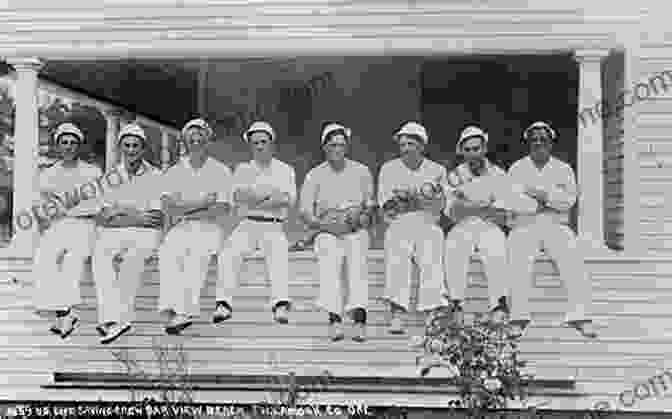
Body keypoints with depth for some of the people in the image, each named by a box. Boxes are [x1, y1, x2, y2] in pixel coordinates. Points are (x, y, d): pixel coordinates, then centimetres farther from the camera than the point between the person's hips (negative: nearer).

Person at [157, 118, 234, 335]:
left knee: (197, 255, -31)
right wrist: (202, 203, -6)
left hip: (209, 227, -2)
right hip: (180, 228, 2)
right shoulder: (174, 172, 16)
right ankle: (173, 308, -37)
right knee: (168, 254, -29)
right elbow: (167, 208, 2)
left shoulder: (221, 171, 10)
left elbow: (223, 209, -2)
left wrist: (185, 211, -5)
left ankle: (184, 311, -35)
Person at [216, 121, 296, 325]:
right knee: (229, 252, -25)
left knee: (279, 253, -31)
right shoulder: (243, 169, 17)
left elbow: (289, 200, -3)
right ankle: (223, 303, -25)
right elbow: (238, 195, -1)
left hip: (274, 227, -1)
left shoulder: (285, 170, 14)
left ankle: (280, 304, -40)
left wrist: (253, 199, -10)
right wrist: (272, 195, -11)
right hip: (247, 224, 1)